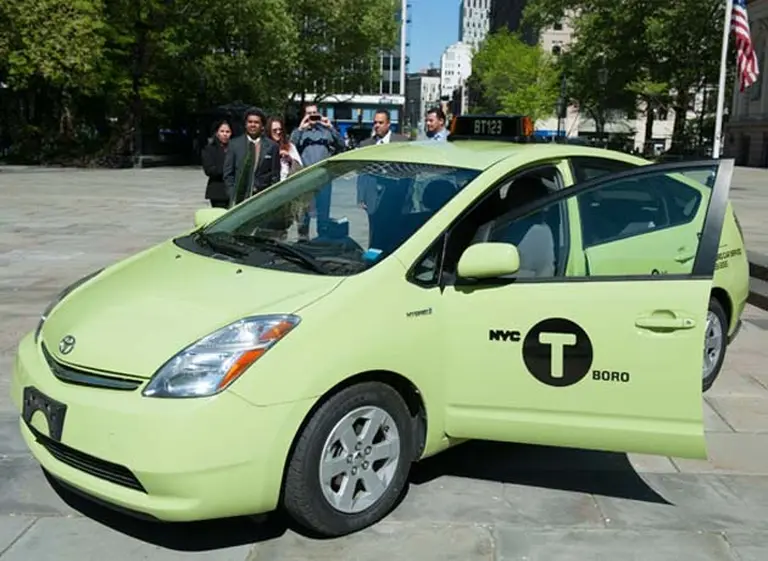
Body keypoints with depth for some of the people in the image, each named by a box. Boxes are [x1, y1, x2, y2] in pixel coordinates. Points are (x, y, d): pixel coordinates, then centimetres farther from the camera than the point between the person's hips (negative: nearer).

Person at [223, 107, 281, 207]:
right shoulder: (235, 144, 8)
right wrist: (232, 195, 0)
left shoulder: (272, 146, 6)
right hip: (239, 198, 1)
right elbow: (228, 173, 9)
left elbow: (275, 176, 6)